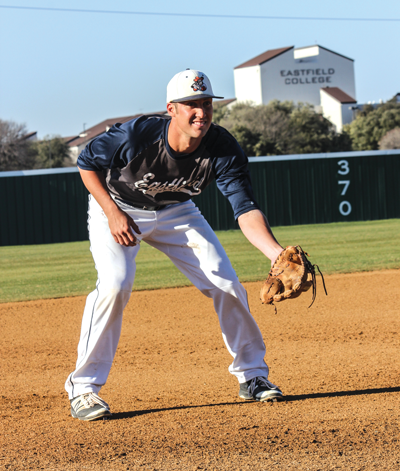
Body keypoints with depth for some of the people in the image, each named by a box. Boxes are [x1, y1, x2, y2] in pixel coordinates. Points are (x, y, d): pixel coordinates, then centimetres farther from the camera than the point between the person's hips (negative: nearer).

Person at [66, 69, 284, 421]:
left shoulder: (224, 150, -27)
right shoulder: (135, 136, -34)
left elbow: (245, 209, -34)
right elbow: (87, 162, -15)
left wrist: (276, 252, -51)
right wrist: (113, 213, -24)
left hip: (175, 212, 4)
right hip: (116, 207, -3)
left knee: (226, 283, -5)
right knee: (115, 284, -26)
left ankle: (252, 373, 15)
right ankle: (83, 386, -14)